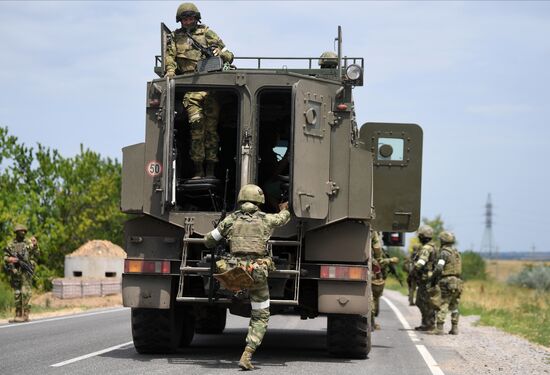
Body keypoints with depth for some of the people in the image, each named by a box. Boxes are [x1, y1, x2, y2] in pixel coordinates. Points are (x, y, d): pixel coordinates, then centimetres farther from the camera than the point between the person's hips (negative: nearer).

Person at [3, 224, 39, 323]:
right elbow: (5, 257, 10)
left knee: (26, 293, -10)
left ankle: (25, 314, -12)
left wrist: (35, 246, -18)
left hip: (26, 271, -3)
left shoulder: (29, 243, 6)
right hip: (14, 271, 3)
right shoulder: (11, 245, 10)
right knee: (17, 294, 6)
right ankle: (18, 314, 11)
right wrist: (10, 259, -12)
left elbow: (36, 255, 0)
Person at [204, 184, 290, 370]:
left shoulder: (231, 219, 7)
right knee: (261, 317, 8)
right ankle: (247, 356, -6)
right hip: (257, 274, -1)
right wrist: (284, 209, 53)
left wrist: (211, 247, 41)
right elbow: (283, 218, 29)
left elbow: (209, 240, 17)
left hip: (234, 273, 2)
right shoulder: (266, 219, 6)